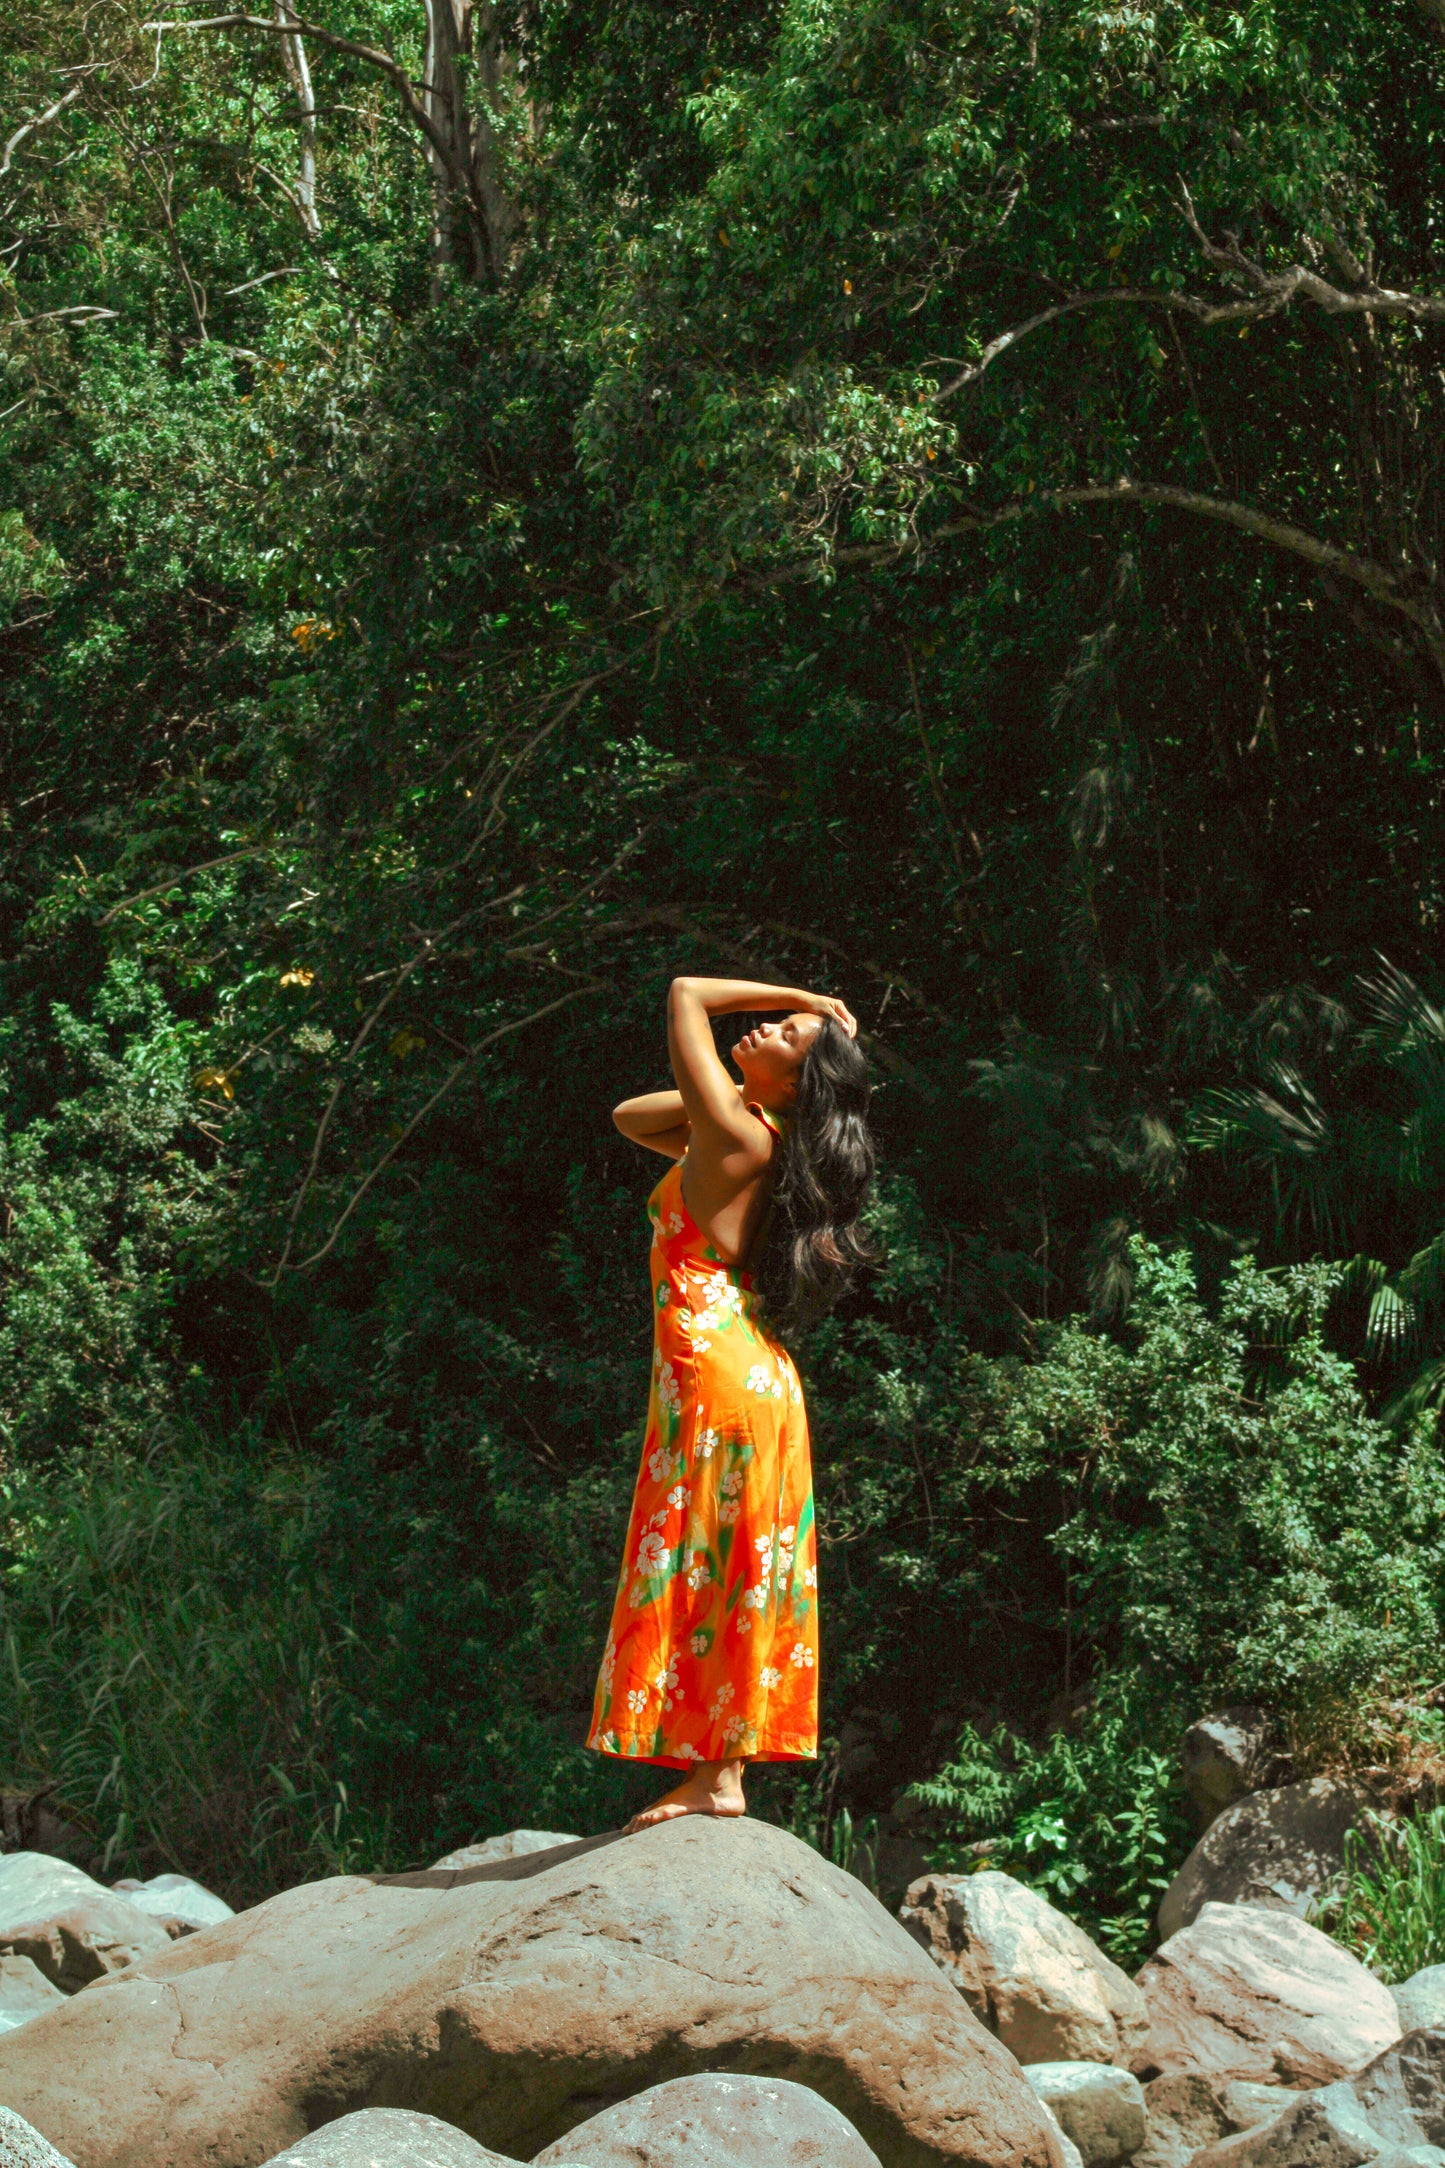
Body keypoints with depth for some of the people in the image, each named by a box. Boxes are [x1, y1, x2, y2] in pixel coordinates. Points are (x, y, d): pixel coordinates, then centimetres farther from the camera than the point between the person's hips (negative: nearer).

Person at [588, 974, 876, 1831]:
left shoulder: (737, 1138, -11)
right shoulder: (758, 1138, 15)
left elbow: (686, 995, -6)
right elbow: (630, 1116, 28)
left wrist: (804, 996, 1)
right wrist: (725, 1091, 16)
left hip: (717, 1370, -9)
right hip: (761, 1377, 9)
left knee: (698, 1569, -6)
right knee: (732, 1572, 8)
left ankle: (715, 1775, -6)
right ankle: (724, 1766, 10)